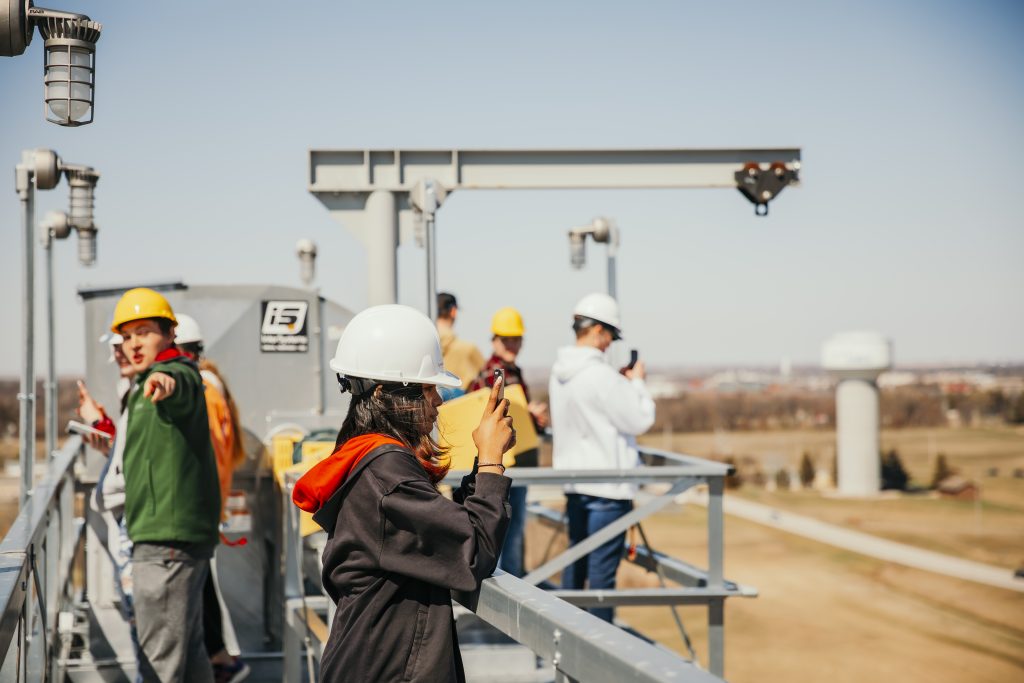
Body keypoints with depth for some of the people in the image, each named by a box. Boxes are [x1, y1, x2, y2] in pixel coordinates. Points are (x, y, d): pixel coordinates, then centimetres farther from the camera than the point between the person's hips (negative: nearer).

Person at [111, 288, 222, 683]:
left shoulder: (180, 373, -12)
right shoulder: (143, 387, 21)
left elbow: (183, 388, -40)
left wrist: (166, 380, -62)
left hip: (168, 539, -11)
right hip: (166, 536, 11)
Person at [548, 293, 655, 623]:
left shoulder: (560, 372, 8)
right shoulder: (600, 375, -20)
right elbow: (640, 420, -15)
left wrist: (622, 384, 14)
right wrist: (637, 382, -1)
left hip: (574, 482, 9)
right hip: (608, 487, -9)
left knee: (575, 562, 18)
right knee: (602, 570, -3)